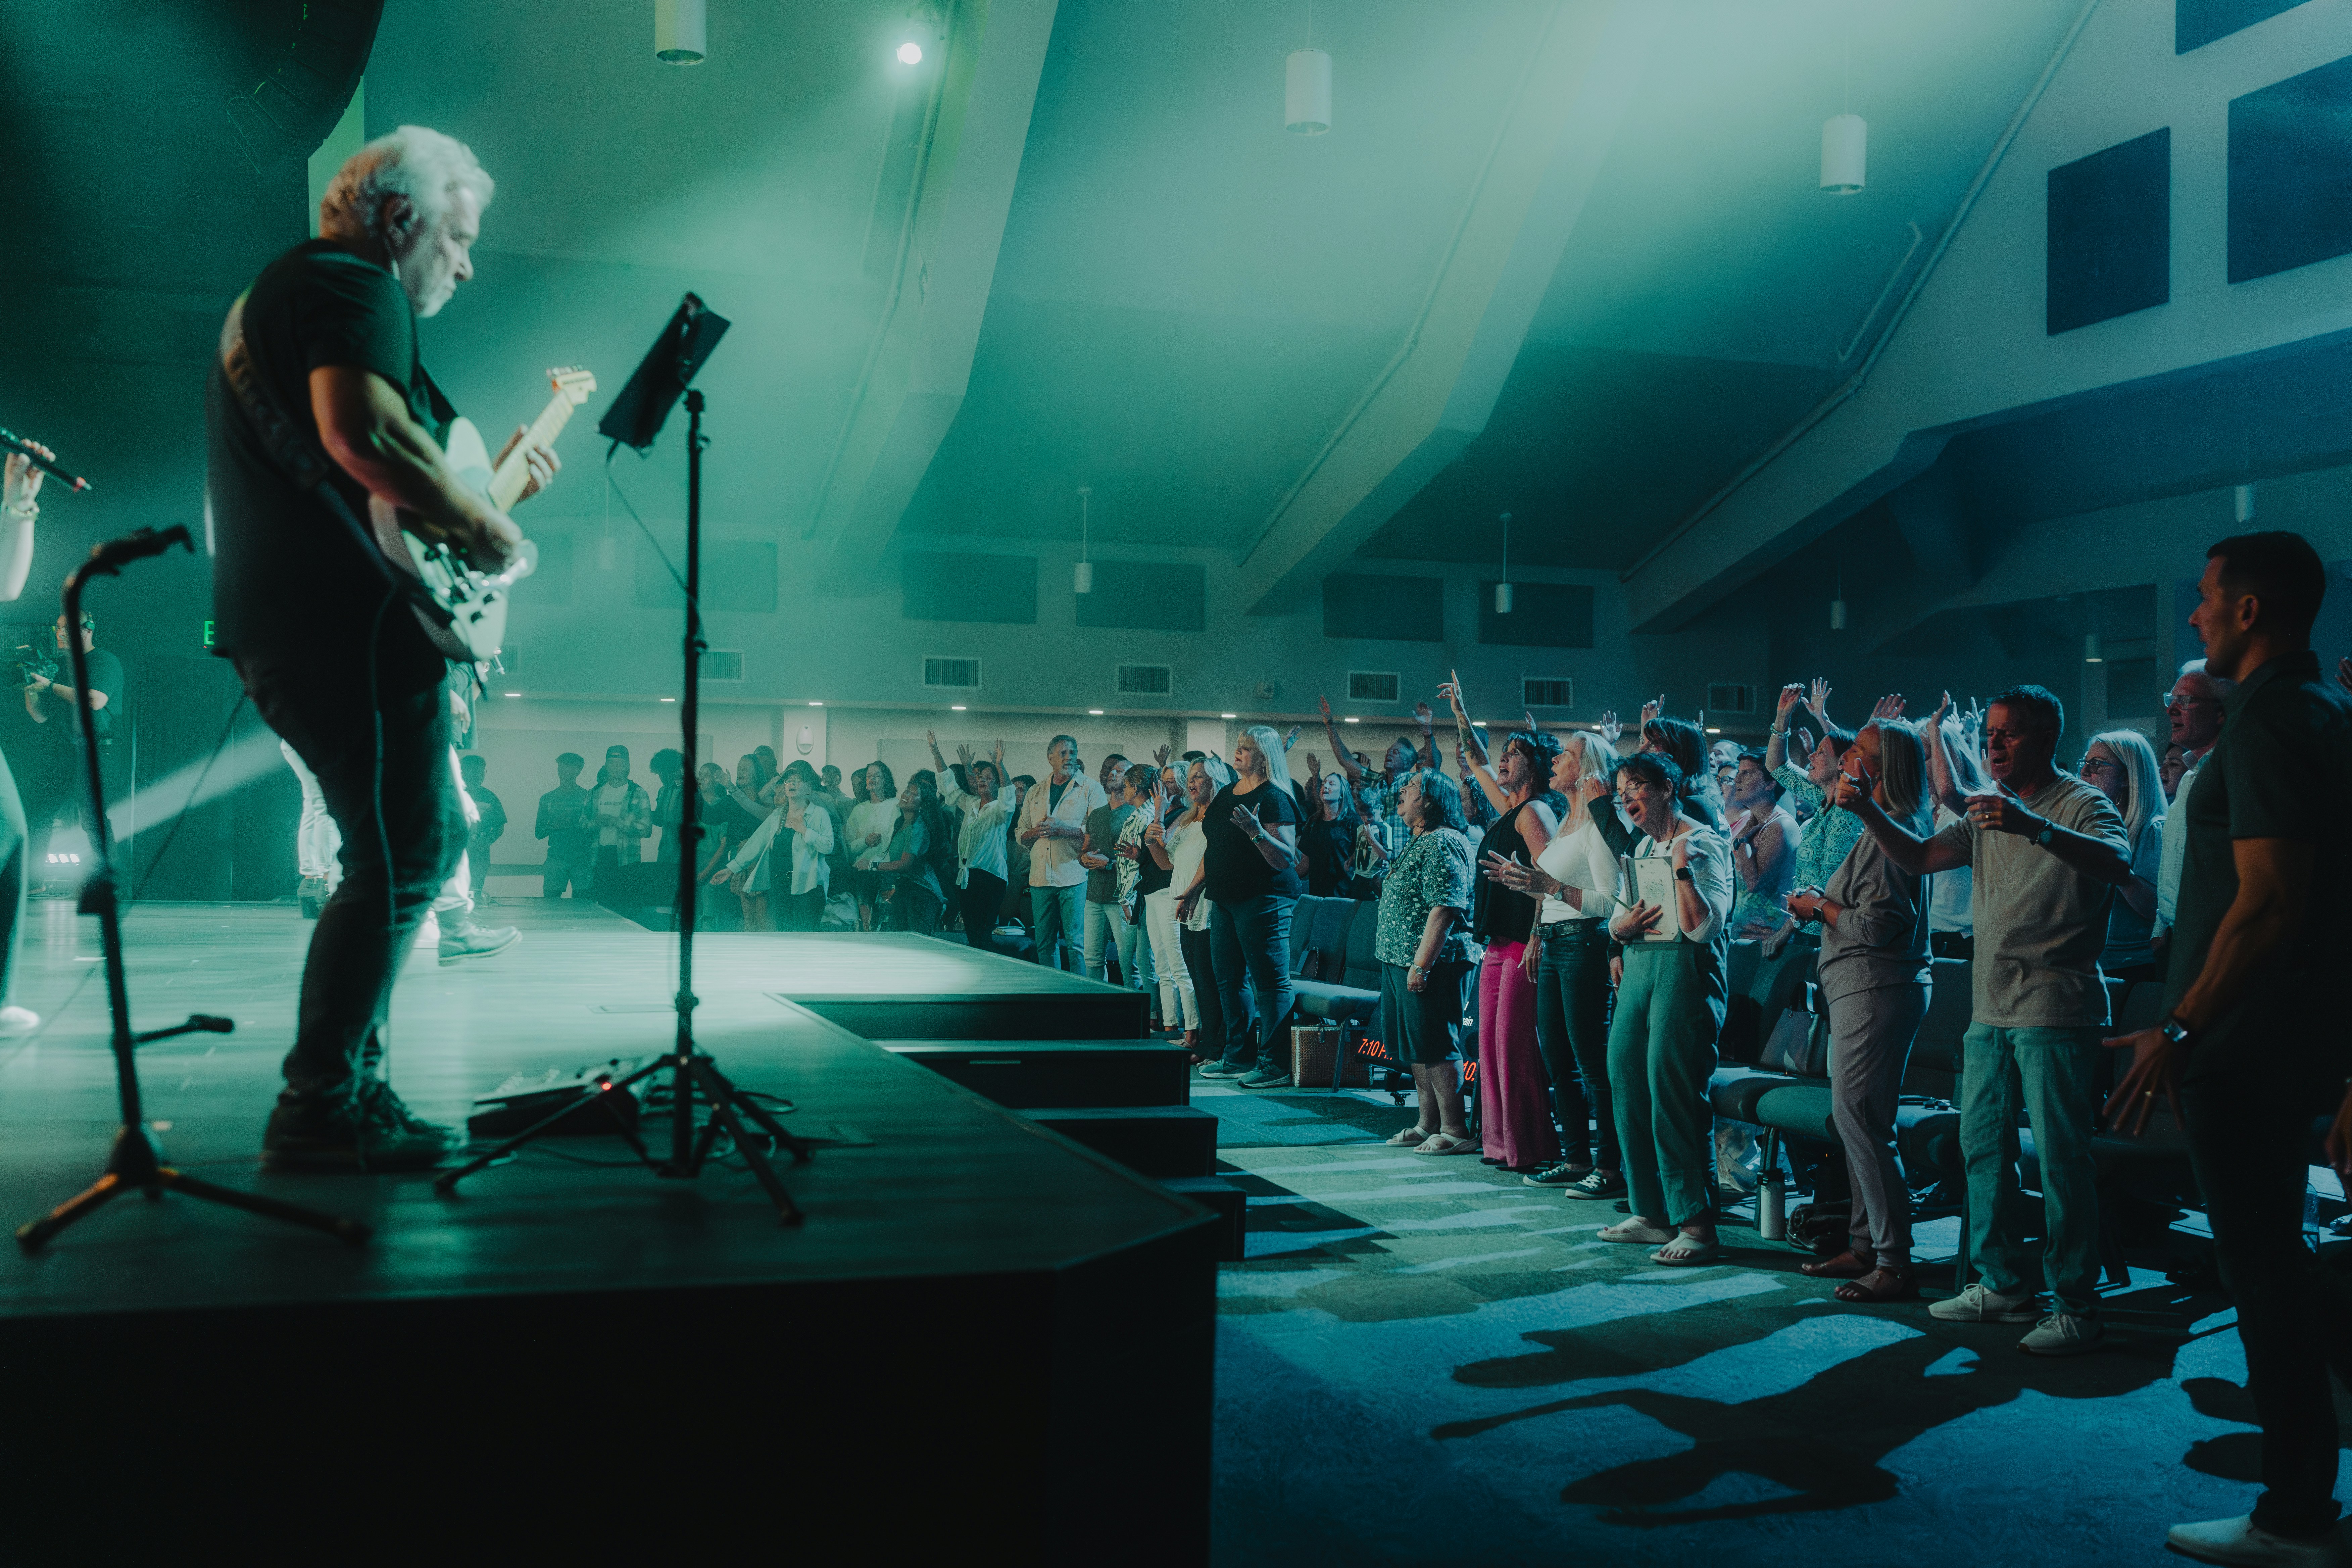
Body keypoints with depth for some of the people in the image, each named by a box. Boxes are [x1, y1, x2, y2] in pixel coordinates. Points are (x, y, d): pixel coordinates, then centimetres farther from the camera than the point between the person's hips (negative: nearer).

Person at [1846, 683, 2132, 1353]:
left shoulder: (2081, 805, -7)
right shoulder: (1987, 810, 16)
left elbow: (2117, 861, -27)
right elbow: (1919, 858, 13)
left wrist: (2035, 827, -42)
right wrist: (1869, 812, -3)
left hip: (2055, 1008, -8)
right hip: (1991, 1008, 8)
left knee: (2060, 1155, -7)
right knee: (1981, 1146, 12)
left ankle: (2076, 1305, 0)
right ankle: (2003, 1285, 22)